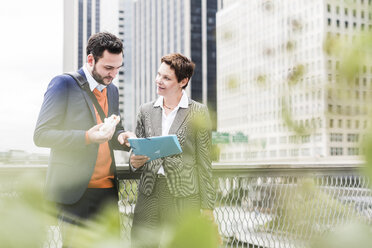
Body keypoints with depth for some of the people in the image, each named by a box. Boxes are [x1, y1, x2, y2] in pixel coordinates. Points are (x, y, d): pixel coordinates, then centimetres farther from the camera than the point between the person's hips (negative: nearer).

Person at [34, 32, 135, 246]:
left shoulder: (112, 90, 16)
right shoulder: (64, 84, -5)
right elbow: (41, 135, -10)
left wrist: (121, 136, 0)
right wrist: (87, 137, -23)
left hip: (108, 190, 6)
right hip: (76, 191, -6)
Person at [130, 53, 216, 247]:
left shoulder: (198, 112, 1)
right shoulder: (145, 111, 11)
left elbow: (203, 161, 1)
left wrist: (207, 207, -1)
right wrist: (134, 161, -6)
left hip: (183, 196, -3)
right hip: (149, 194, 3)